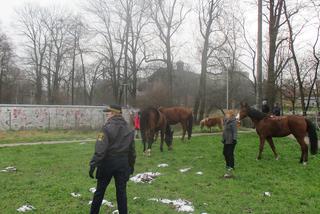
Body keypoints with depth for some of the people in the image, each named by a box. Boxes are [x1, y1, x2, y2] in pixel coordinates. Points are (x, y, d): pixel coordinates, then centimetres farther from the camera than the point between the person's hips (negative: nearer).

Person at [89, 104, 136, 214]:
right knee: (121, 191, 10)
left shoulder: (107, 128, -13)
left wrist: (93, 164, -17)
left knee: (100, 190, 11)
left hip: (108, 162, -4)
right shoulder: (129, 129, 5)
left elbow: (100, 149, -19)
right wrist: (131, 165, 19)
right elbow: (132, 150, 10)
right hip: (123, 163, 4)